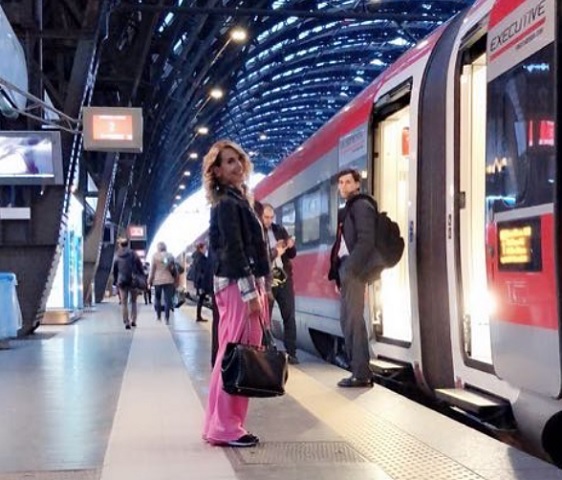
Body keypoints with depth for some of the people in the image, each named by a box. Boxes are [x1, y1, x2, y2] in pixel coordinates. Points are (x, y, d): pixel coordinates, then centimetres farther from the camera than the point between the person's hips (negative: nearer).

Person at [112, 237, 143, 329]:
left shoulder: (117, 256, 2)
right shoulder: (133, 254, -1)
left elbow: (114, 270, 5)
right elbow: (140, 267, -2)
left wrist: (115, 281, 14)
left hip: (122, 281, 0)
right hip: (133, 281, 0)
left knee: (124, 303, 2)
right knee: (133, 301, 14)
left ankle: (126, 322, -5)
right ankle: (133, 321, 7)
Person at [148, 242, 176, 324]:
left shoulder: (155, 256, -1)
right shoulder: (170, 255, 6)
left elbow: (152, 269, -3)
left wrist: (149, 281, 3)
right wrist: (175, 281, 11)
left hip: (158, 280, -1)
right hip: (168, 280, 1)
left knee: (157, 298, 12)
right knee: (168, 299, 0)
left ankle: (158, 316, 15)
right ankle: (167, 318, -4)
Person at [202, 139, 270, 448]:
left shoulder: (236, 200, 20)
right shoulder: (227, 204, -11)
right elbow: (233, 251, -18)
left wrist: (259, 289, 19)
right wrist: (250, 292, -20)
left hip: (243, 284, 10)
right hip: (237, 285, -10)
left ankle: (223, 424, 17)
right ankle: (225, 427, -5)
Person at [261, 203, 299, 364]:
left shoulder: (280, 230, 10)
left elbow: (292, 254, 13)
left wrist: (290, 246, -8)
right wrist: (274, 252, -24)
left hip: (284, 278, 4)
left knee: (289, 316, 2)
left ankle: (291, 352, 6)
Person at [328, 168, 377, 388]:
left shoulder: (362, 206, -6)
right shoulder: (346, 209, 21)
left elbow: (366, 241, -16)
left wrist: (350, 269, -20)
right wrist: (338, 273, 9)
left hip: (353, 271, -10)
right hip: (346, 270, 10)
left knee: (353, 320, -10)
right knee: (347, 320, 9)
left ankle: (362, 374, -9)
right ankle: (358, 370, 12)